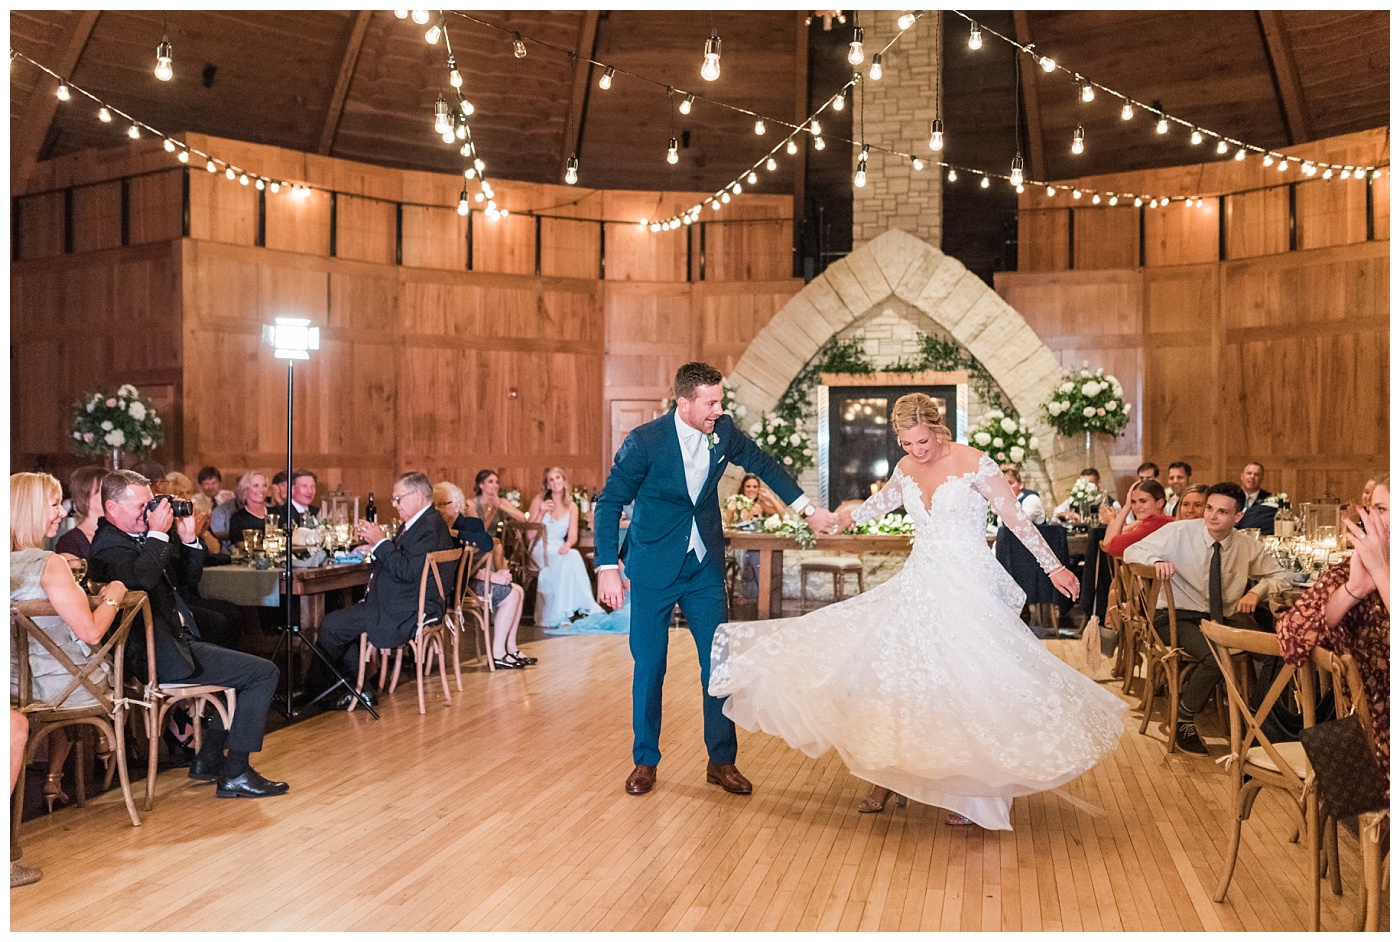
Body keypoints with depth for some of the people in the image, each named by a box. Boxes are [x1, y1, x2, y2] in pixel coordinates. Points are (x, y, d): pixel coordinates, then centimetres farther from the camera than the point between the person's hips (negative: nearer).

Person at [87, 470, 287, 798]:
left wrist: (188, 537, 4)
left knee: (246, 666, 26)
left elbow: (190, 577, 20)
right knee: (264, 673, -13)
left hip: (176, 639, 11)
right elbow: (142, 578, -37)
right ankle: (235, 774, -7)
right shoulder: (109, 544, -15)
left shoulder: (140, 537, 14)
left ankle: (208, 760, 22)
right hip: (160, 655, -11)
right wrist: (158, 534, -25)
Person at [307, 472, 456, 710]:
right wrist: (374, 544, 5)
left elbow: (407, 571, -27)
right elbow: (397, 560, 20)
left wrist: (380, 542, -19)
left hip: (405, 614, -11)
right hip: (396, 604, 11)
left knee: (331, 626, -7)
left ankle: (314, 687, 14)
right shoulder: (418, 523, 15)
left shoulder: (430, 527, -19)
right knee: (339, 620, 16)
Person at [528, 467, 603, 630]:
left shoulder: (571, 507, 11)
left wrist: (567, 545, -23)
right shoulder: (539, 501, 4)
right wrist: (541, 513, -13)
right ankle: (587, 607, -34)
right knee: (572, 557, -34)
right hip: (539, 549, -3)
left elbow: (573, 535, 1)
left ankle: (562, 615, -36)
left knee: (572, 556, -35)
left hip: (560, 550, 3)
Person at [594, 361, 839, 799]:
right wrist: (608, 569, -20)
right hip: (654, 569, -3)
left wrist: (808, 508, 11)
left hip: (705, 567, 4)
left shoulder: (722, 430, -6)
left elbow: (762, 464, 12)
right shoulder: (644, 441, -17)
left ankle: (722, 762, 18)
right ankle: (645, 761, 21)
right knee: (649, 665, 3)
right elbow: (609, 504, -13)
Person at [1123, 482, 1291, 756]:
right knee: (1216, 657, -33)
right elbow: (1131, 552, -4)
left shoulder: (1249, 547, 6)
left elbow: (1280, 577, 15)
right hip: (1177, 618, -4)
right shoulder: (1180, 533, -5)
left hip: (1222, 621, 4)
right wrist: (1156, 561, -27)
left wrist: (1256, 592, -6)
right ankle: (1183, 720, -10)